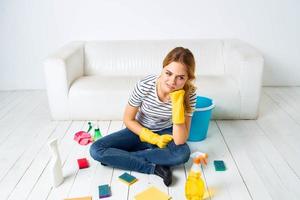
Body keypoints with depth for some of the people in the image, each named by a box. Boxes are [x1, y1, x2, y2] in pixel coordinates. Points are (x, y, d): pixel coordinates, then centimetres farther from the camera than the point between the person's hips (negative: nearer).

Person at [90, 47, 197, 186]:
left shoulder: (189, 94, -24)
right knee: (96, 150, -18)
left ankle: (118, 157, -18)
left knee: (183, 153, -33)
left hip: (165, 133, 0)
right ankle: (154, 168, -19)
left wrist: (177, 104, -36)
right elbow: (128, 120, -11)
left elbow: (180, 141, -27)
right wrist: (153, 138, -18)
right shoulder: (144, 86, -27)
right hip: (139, 130, 0)